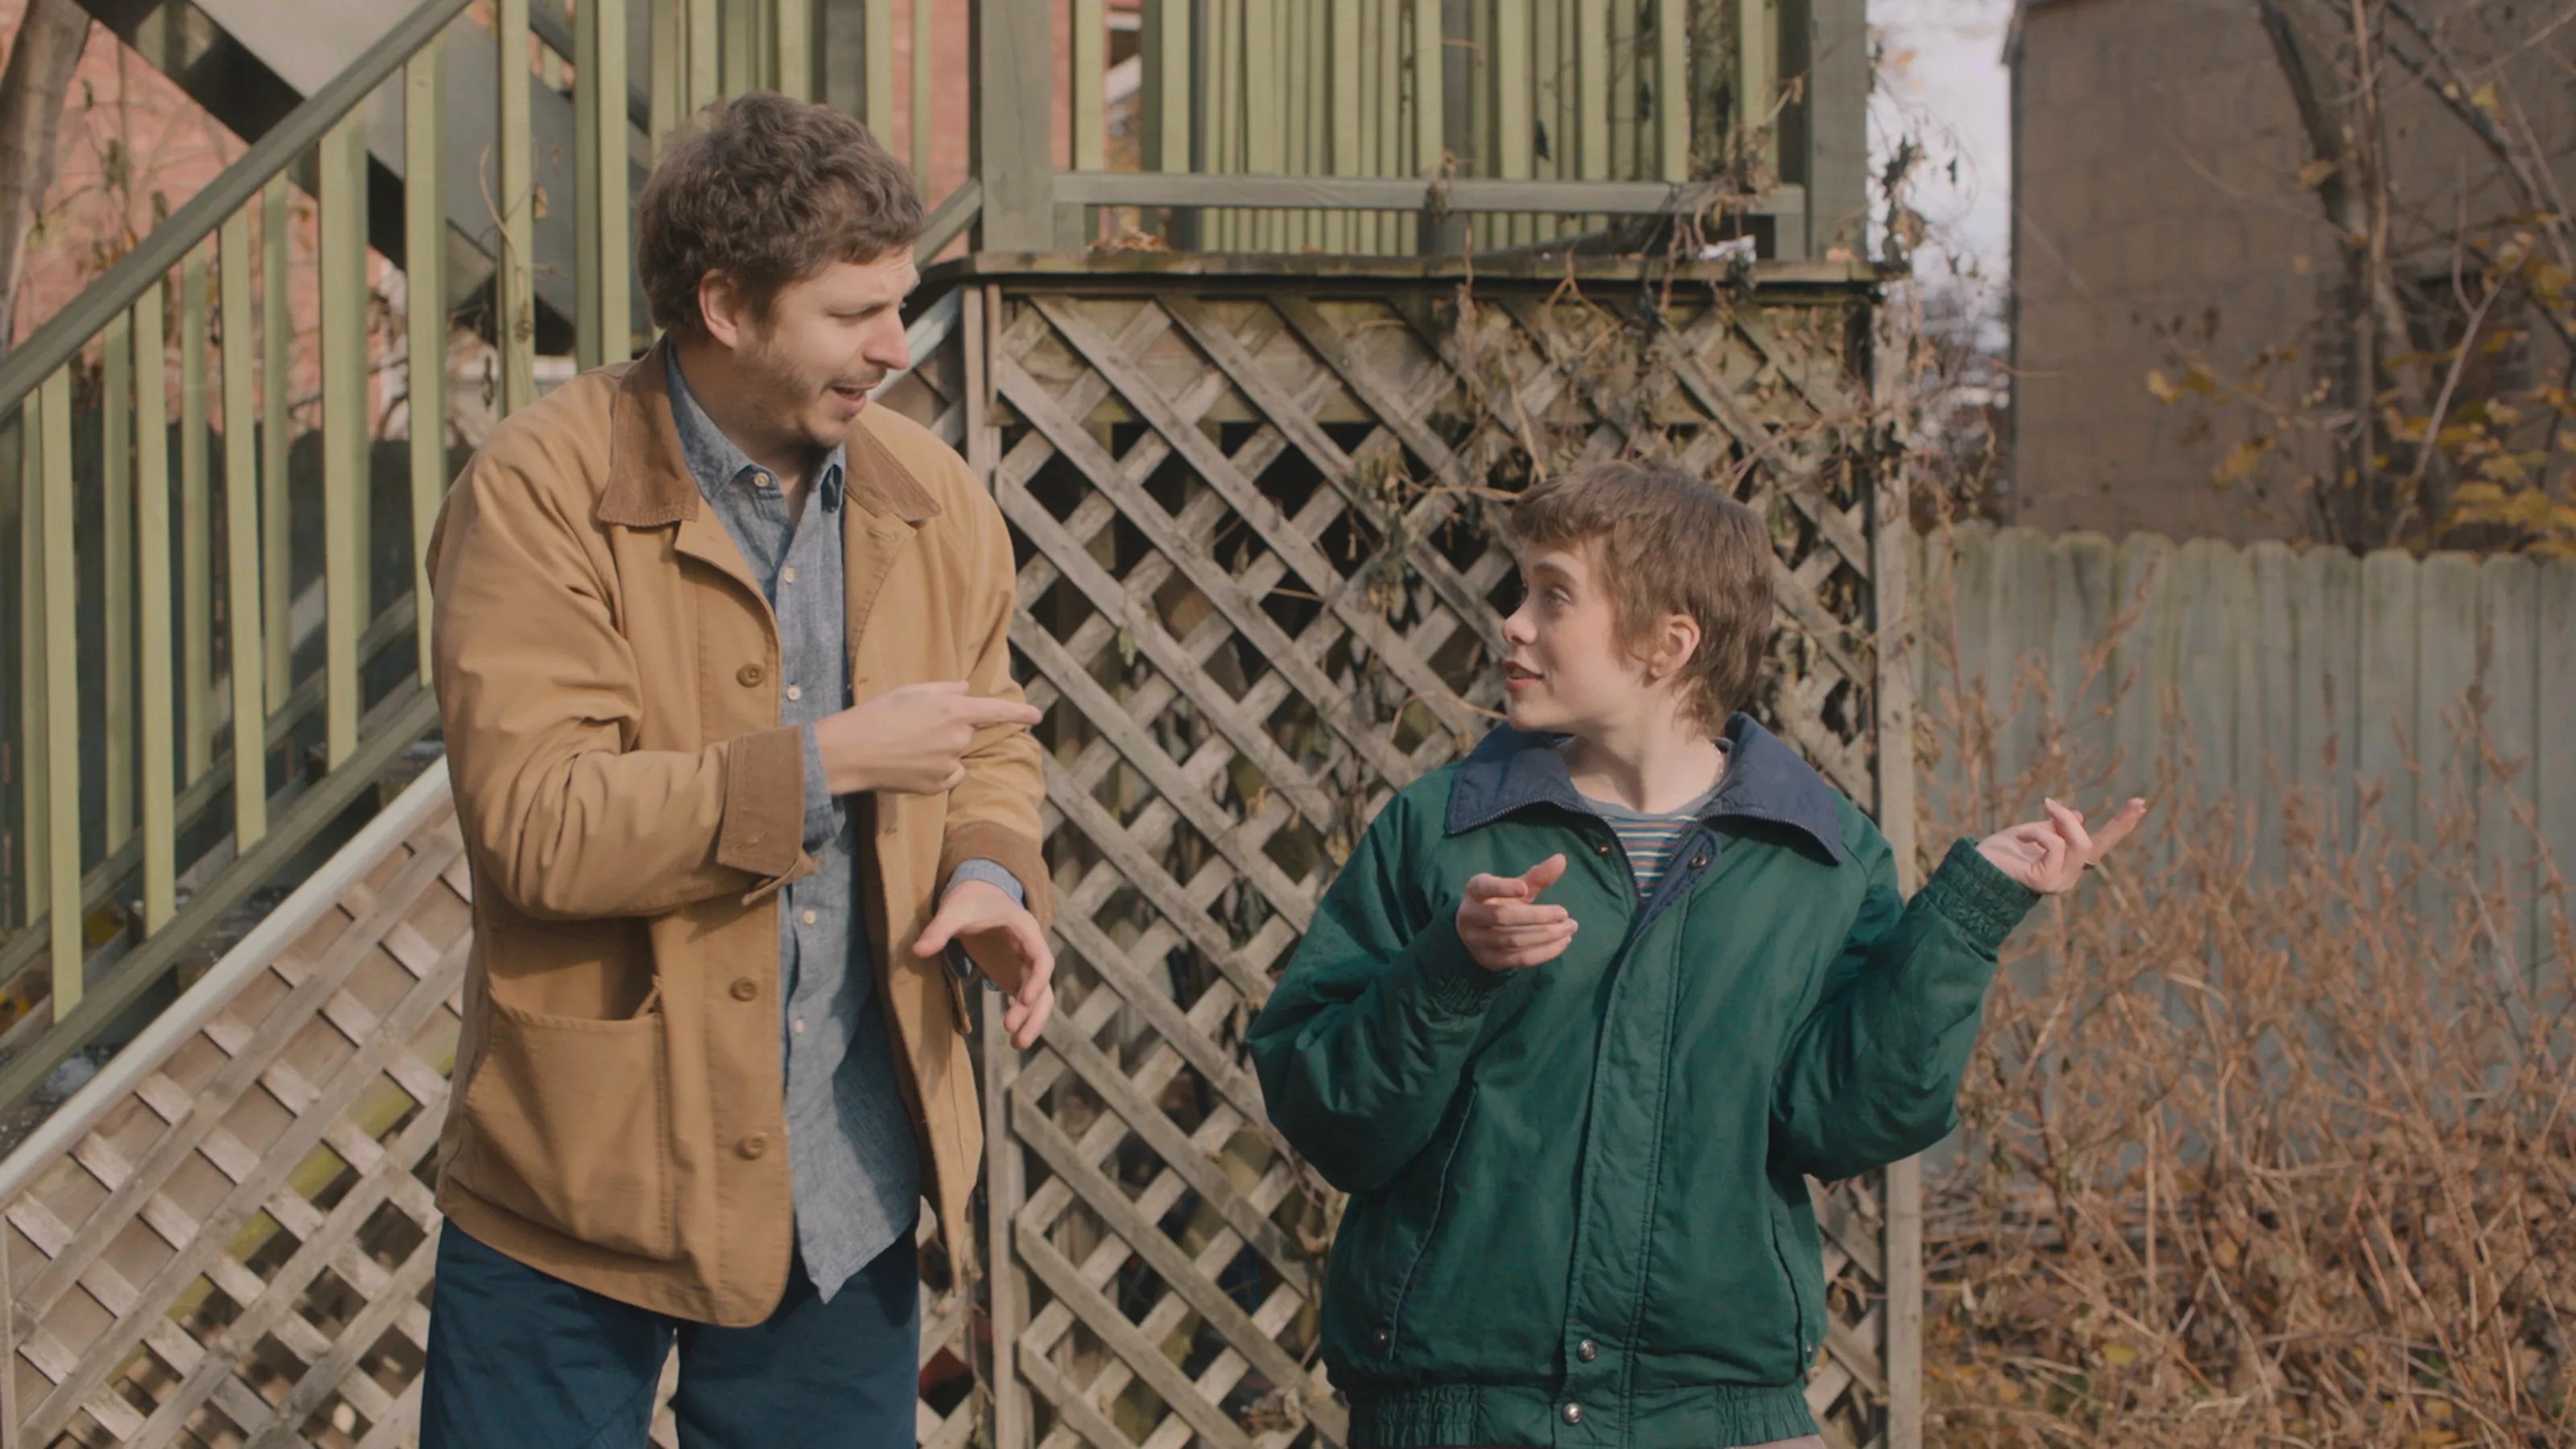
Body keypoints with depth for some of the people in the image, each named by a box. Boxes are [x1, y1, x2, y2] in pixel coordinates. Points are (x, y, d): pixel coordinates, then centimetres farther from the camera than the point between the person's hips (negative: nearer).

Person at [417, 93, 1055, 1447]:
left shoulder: (932, 499, 4)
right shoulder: (541, 493, -13)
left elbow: (993, 743, 18)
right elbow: (534, 824, -22)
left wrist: (990, 873, -4)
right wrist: (828, 762, -23)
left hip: (846, 1184, 5)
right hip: (587, 1172, -4)